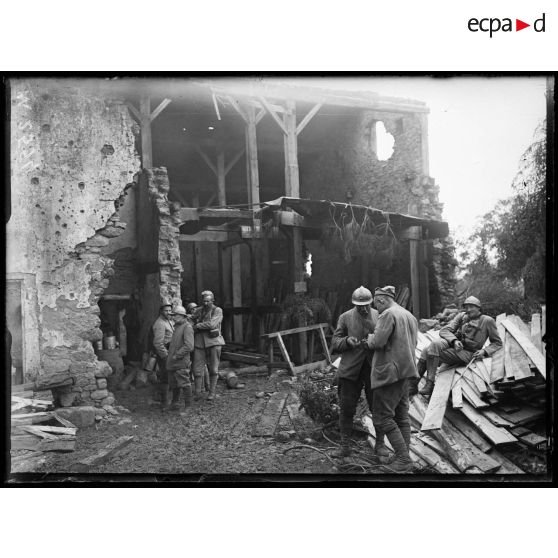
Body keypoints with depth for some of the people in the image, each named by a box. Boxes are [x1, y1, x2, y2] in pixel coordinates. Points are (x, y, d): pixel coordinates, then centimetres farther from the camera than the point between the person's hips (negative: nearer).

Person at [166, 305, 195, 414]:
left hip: (181, 362, -9)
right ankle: (175, 404, 30)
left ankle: (188, 407, -1)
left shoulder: (187, 327, -12)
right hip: (172, 362, 9)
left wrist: (176, 356, -17)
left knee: (184, 384, -7)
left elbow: (189, 346, -19)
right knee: (174, 384, 16)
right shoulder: (177, 326, 15)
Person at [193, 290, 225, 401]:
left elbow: (212, 324, -15)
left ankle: (212, 392, 13)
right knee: (197, 369, -1)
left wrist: (198, 326, -6)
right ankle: (196, 393, 7)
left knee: (213, 370, 2)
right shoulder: (199, 312, 15)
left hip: (213, 342, -4)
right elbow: (194, 327, 23)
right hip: (199, 343, 4)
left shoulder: (217, 311, 0)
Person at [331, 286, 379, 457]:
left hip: (374, 367, 0)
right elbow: (335, 342, 4)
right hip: (350, 368, 0)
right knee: (347, 408, 3)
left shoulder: (379, 316, 4)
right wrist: (347, 341, -17)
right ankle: (345, 443, 15)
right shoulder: (345, 318, 3)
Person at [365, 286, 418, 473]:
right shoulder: (410, 316, 15)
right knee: (401, 415, 13)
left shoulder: (388, 314, -14)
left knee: (383, 417, -3)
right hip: (405, 372, 9)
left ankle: (403, 460, -4)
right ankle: (404, 459, 16)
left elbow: (378, 342, -21)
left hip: (389, 372, -9)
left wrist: (370, 338, 1)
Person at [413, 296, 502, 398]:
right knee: (434, 345, -28)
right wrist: (454, 340, -16)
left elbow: (497, 343, 8)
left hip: (467, 353, -5)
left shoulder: (487, 321, 2)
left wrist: (484, 351, -9)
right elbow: (444, 330, 4)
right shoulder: (461, 316, 13)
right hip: (452, 343, 5)